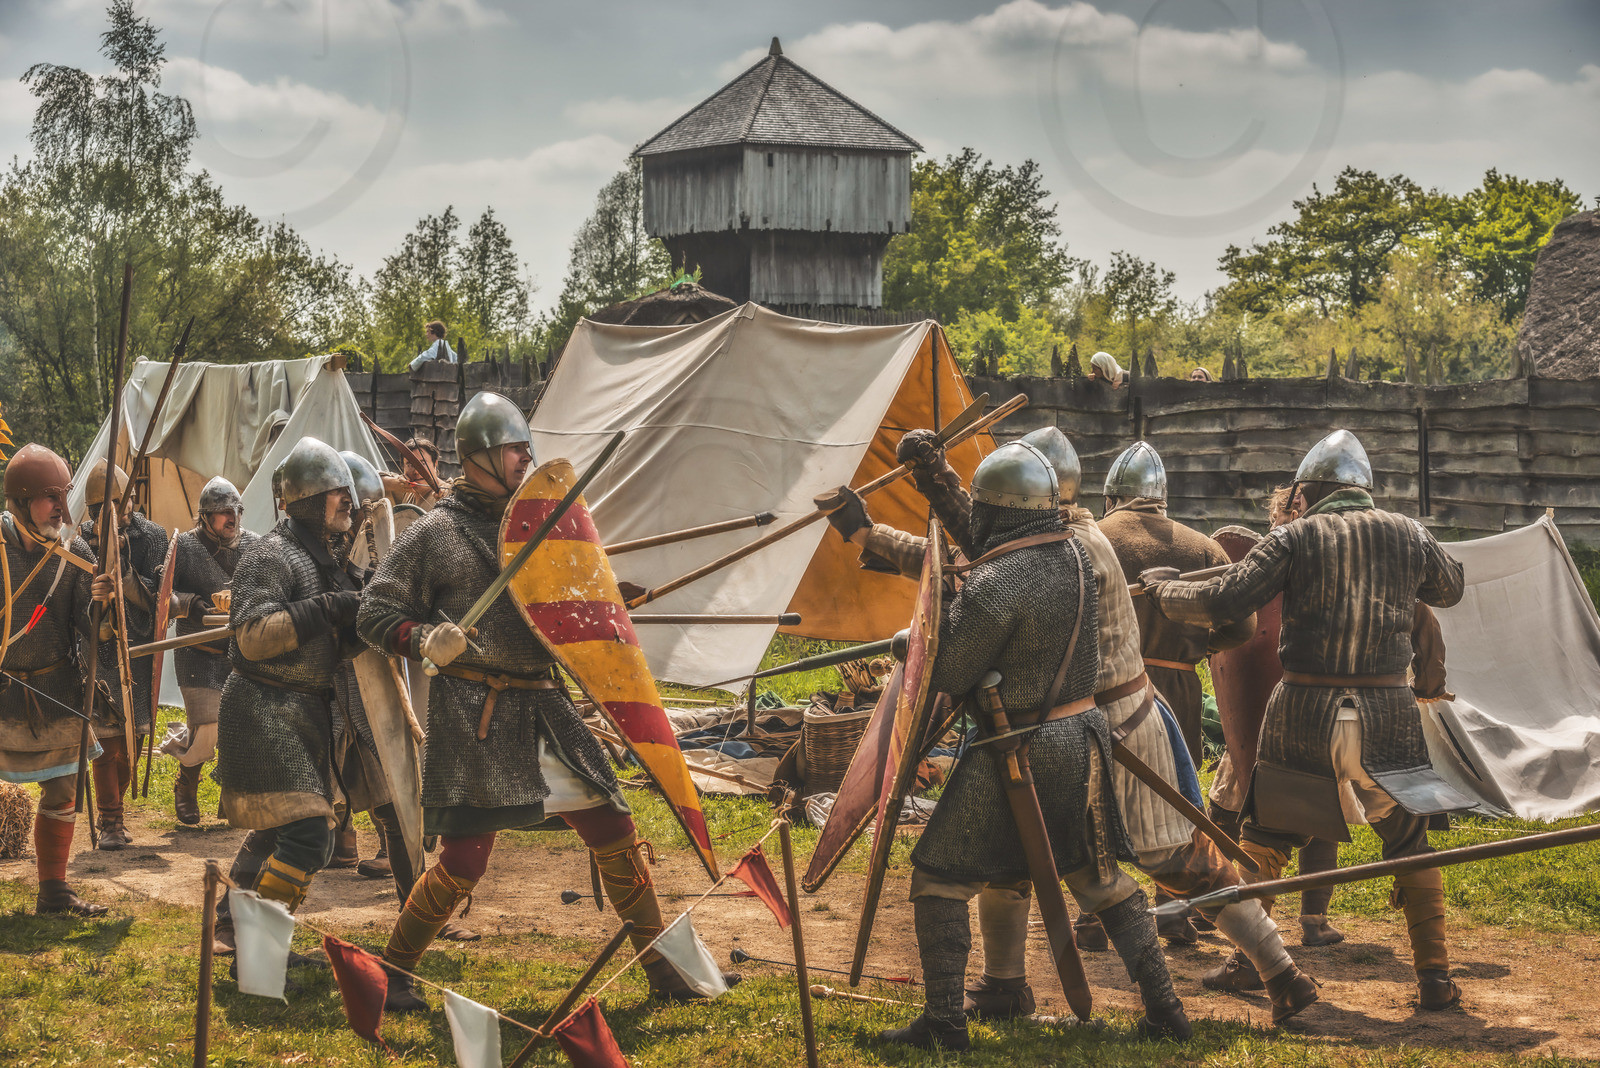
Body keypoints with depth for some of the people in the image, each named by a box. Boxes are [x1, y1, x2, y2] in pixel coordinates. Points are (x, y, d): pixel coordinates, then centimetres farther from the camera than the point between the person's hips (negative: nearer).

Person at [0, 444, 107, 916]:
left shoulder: (74, 553, -1)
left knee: (62, 793, 10)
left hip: (58, 694, 4)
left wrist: (100, 604, -28)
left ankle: (53, 890, 23)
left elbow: (89, 629, -7)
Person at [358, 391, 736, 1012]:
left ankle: (666, 972, 17)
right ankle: (392, 974, 12)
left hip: (545, 706, 6)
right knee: (463, 861, -9)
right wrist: (427, 641, -21)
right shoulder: (436, 533, -4)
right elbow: (375, 618, -3)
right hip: (475, 713, -6)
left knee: (616, 837, 6)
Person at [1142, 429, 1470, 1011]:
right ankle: (1433, 975, 7)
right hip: (1389, 711, 1)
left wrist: (1161, 589, 6)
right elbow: (1450, 589, 24)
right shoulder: (1410, 535, 4)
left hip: (1304, 708, -1)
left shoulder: (1295, 537, -4)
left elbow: (1221, 602, -9)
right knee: (1410, 842, 12)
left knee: (1265, 834, 16)